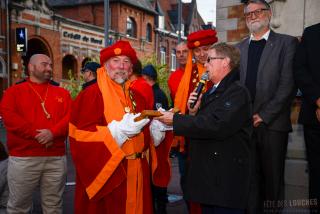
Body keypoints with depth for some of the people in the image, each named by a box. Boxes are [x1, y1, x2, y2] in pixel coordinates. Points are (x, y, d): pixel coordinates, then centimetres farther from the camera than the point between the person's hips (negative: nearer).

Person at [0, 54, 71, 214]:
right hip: (23, 158, -2)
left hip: (56, 158, 2)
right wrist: (37, 134, -16)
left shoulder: (62, 93, 13)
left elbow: (71, 117, 1)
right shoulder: (14, 91, 6)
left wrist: (53, 132, -17)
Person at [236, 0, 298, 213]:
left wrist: (264, 115, -11)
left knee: (273, 178, 6)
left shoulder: (287, 43, 3)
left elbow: (288, 84, -6)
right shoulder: (239, 48, 15)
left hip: (272, 123, -3)